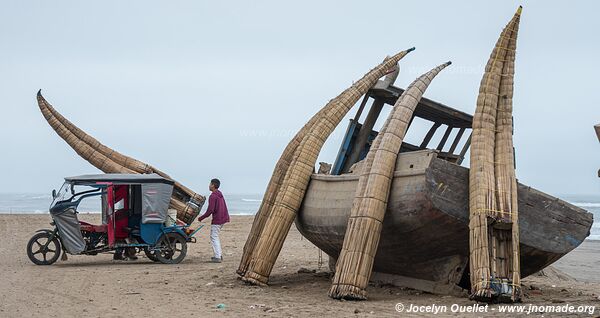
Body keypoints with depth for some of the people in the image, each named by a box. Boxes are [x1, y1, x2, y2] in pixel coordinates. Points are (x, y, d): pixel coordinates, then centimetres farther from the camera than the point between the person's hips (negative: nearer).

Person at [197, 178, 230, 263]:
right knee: (215, 236, 19)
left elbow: (210, 210, -21)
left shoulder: (213, 196, -16)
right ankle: (219, 254, 18)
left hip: (217, 219, -9)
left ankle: (218, 257, -8)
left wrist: (201, 218, -10)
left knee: (214, 237, -3)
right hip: (223, 218, 9)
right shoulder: (220, 195, 14)